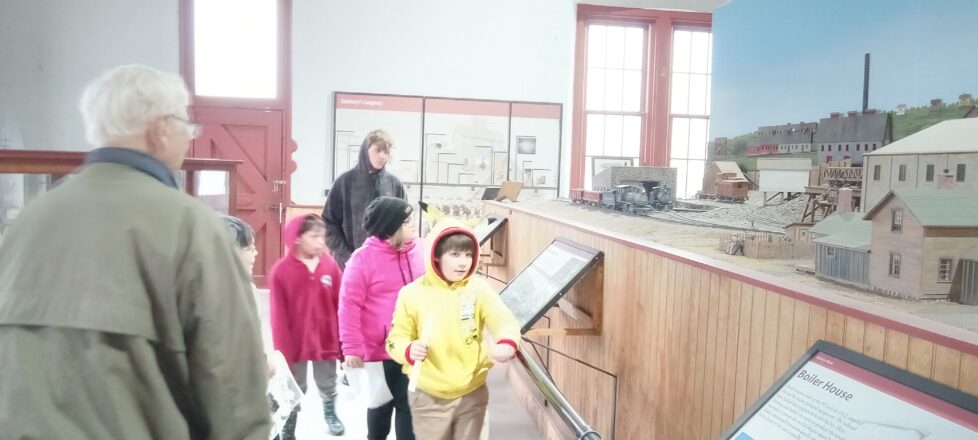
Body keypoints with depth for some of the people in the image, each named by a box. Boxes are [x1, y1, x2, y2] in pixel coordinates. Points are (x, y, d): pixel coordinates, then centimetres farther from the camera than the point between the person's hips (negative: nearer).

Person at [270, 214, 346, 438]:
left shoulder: (330, 265, -5)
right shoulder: (281, 270, -12)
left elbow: (341, 306, -1)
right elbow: (279, 316, -10)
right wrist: (282, 350, -9)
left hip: (327, 340, 3)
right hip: (296, 342, -3)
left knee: (328, 386, 22)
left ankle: (331, 414, 49)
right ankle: (288, 431, 31)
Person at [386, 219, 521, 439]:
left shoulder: (479, 288, -6)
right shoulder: (413, 293, -10)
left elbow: (505, 320, -13)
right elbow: (396, 338, -4)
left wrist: (507, 343, -36)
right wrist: (409, 351, -27)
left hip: (472, 394, 2)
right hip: (428, 397, -1)